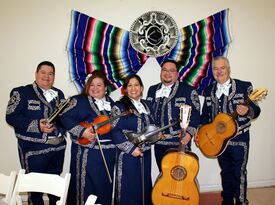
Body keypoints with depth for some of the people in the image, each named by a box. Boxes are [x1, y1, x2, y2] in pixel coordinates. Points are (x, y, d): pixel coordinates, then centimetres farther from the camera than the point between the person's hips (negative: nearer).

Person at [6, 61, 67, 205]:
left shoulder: (59, 94, 11)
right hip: (34, 149, -5)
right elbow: (11, 117, -12)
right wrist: (37, 125, -22)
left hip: (58, 147, 5)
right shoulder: (21, 92, -5)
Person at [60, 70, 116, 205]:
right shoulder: (79, 100, -5)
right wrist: (82, 131, -22)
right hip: (87, 151, -5)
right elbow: (65, 118, -15)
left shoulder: (111, 103, 12)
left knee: (105, 185, 16)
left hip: (108, 151, 6)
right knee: (86, 184, 2)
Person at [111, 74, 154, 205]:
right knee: (129, 187, 3)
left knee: (145, 185, 15)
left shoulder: (146, 105, 10)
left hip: (145, 153, 6)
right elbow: (115, 132, -15)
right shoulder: (119, 107, -9)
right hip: (128, 154, -6)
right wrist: (131, 148, -17)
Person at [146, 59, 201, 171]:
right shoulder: (152, 90, 14)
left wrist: (189, 132, -19)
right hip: (158, 143, 5)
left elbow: (195, 114, -8)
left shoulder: (188, 90, -2)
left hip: (179, 142, -5)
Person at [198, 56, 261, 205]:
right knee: (226, 172, 17)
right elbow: (205, 114, 11)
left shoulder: (244, 86, -7)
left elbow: (256, 110, -7)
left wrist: (247, 110, -29)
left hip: (239, 138, -4)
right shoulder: (208, 91, 6)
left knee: (239, 173, 3)